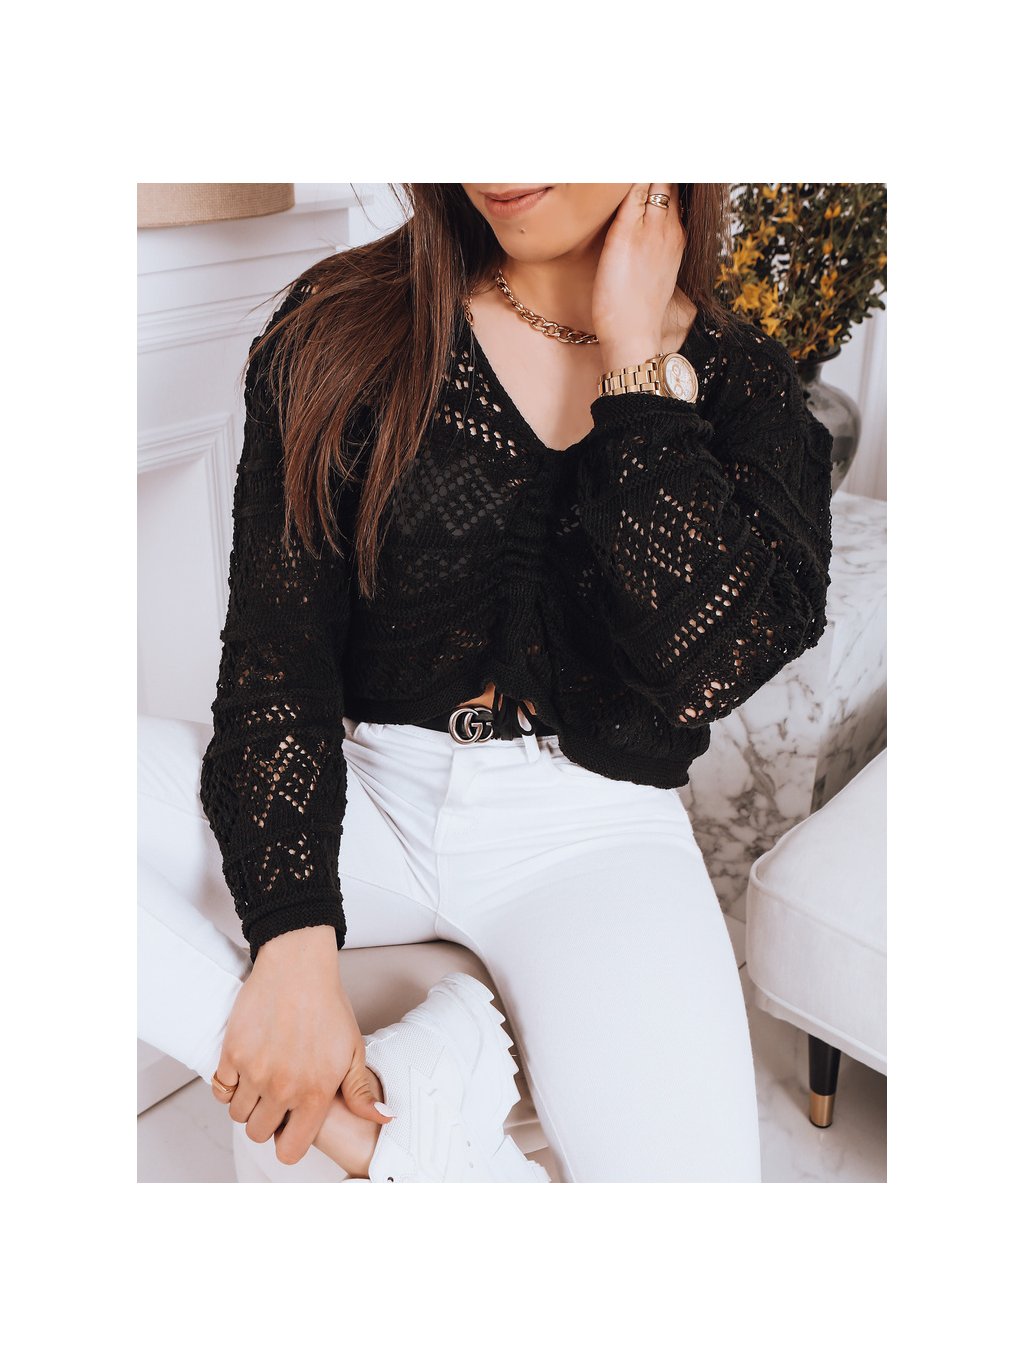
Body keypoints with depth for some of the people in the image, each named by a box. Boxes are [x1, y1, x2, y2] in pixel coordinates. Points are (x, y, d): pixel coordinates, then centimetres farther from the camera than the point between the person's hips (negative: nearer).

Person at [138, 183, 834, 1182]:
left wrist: (635, 357, -14)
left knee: (683, 1162, -28)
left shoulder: (737, 378, 1)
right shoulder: (342, 325, 0)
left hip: (587, 821, -1)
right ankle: (406, 1092, -20)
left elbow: (705, 669, -17)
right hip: (356, 792, 2)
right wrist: (294, 932, -21)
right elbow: (275, 640, -8)